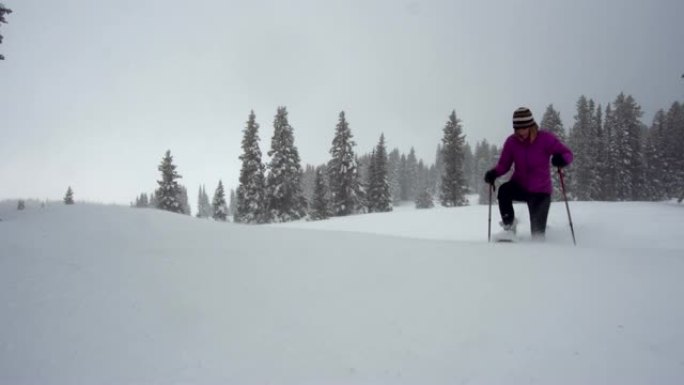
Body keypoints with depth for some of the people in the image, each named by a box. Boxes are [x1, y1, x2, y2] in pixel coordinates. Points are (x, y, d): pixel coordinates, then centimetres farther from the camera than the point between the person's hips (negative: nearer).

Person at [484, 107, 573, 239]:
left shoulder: (545, 138, -16)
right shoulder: (511, 142, -9)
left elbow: (567, 153, -13)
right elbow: (504, 164, -2)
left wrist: (561, 159, -38)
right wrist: (494, 173, -24)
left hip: (540, 191, -1)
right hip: (520, 187, 2)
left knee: (538, 232, 2)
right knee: (504, 190, -32)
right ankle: (509, 224, -13)